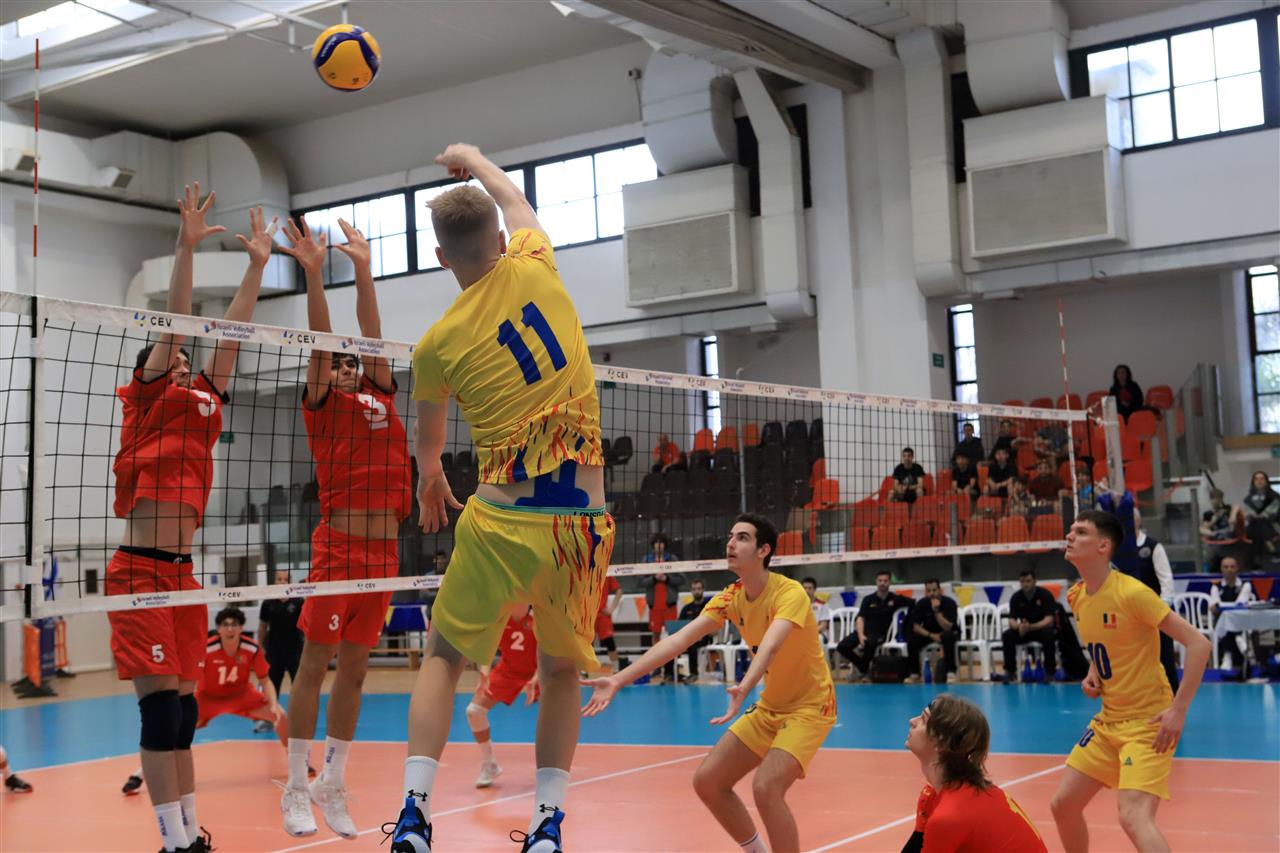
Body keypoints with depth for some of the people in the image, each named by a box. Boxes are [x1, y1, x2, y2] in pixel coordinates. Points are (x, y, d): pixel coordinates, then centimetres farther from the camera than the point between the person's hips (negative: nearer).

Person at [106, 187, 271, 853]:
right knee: (161, 705, -9)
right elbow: (173, 324, -5)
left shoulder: (205, 402, 16)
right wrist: (185, 247, -11)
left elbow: (229, 336, 15)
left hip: (182, 573, 6)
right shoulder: (145, 400, 3)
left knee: (184, 708, 9)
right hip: (138, 571, -6)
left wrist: (256, 264, 13)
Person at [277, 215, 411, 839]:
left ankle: (333, 786, 19)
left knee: (354, 671, 10)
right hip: (338, 547, -5)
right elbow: (321, 340, -5)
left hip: (384, 551, 5)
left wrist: (363, 269, 11)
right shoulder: (323, 403, 6)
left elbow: (371, 334, 13)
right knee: (314, 666, 0)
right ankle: (296, 790, 8)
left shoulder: (380, 398, 17)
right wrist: (312, 273, -13)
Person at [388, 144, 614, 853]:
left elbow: (428, 441, 18)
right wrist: (473, 161, 43)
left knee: (444, 656, 16)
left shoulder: (437, 343, -2)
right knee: (562, 670, 18)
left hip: (500, 525, -2)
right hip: (582, 522, 2)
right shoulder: (536, 269, -1)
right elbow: (514, 200, 25)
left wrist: (430, 483, 39)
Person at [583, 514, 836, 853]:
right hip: (769, 706, 7)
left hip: (809, 705, -7)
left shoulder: (789, 593, -22)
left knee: (766, 787, -26)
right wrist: (618, 680, -23)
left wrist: (745, 687, -61)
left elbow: (770, 645, -41)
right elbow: (678, 640, -12)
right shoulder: (729, 599, -3)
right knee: (707, 781, 1)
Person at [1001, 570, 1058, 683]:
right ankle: (1010, 671, -12)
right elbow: (1012, 621, -11)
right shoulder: (1016, 597, -7)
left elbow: (1049, 620, -23)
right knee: (1007, 636, -23)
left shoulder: (1045, 595, -17)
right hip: (1024, 630, 3)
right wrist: (1019, 626, -36)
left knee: (1048, 634, -37)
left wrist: (1031, 627, -40)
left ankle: (1049, 671, -23)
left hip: (1043, 628, -3)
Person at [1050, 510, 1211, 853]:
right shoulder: (1077, 597, 4)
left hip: (1148, 722, -8)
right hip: (1108, 720, 8)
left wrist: (1179, 709, -25)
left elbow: (1199, 644, -21)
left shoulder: (1131, 592, -20)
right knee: (1063, 805, 10)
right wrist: (1092, 674, 4)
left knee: (1133, 816, -23)